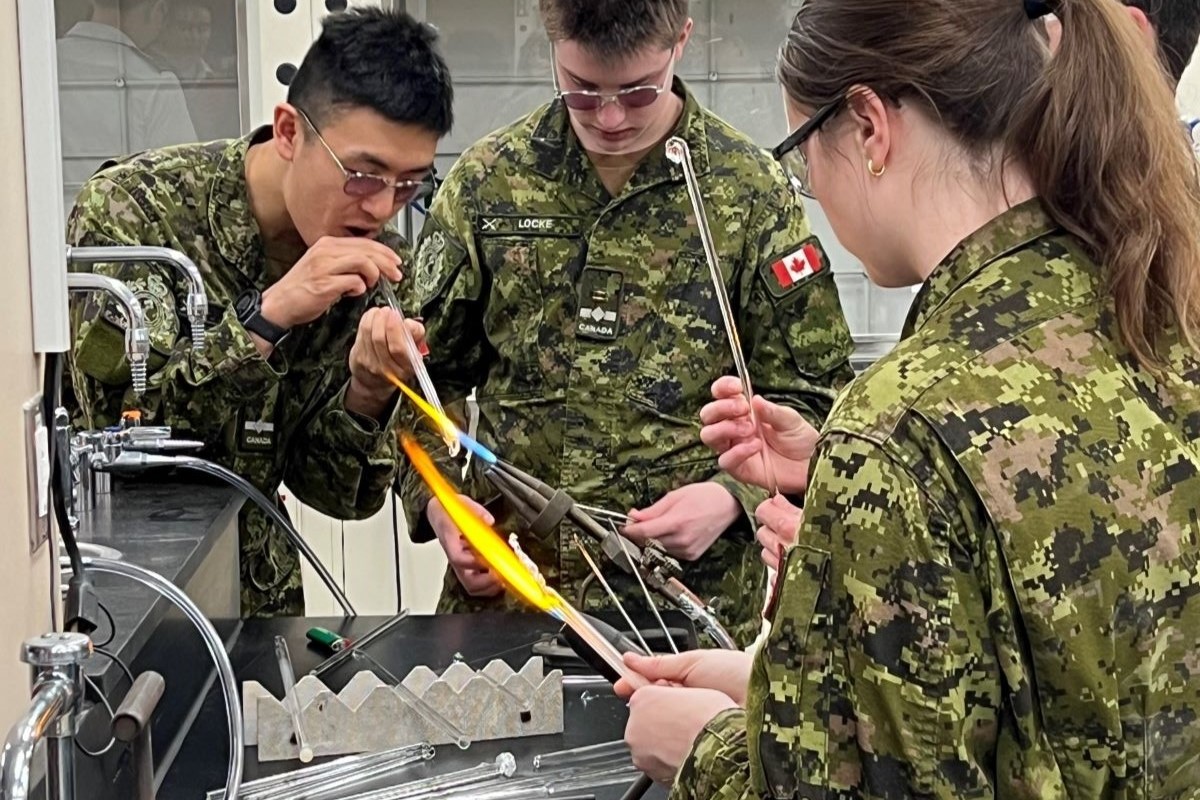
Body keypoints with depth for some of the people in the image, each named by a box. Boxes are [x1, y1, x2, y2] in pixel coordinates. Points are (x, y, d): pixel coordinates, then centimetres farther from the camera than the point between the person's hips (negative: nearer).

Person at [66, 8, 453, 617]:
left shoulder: (377, 267, -4)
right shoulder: (129, 209, -16)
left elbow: (341, 495, -2)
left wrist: (367, 395, -21)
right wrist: (267, 315, -30)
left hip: (257, 595, 3)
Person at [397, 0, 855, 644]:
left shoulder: (750, 192, -3)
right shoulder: (486, 181, 2)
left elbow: (808, 394, 0)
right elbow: (429, 373, 9)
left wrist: (734, 494, -15)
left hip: (695, 587, -1)